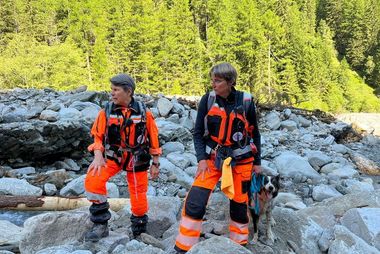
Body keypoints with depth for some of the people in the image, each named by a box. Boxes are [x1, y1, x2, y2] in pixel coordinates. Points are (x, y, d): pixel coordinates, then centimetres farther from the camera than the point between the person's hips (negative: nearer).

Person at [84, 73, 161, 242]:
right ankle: (101, 225, -7)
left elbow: (153, 138, 0)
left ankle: (139, 232, 32)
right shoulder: (106, 112, -8)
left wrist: (155, 164, 2)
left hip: (137, 159, 0)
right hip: (112, 155, 1)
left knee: (139, 198, 5)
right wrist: (98, 156, -18)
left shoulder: (144, 112, -9)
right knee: (92, 181, -24)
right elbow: (98, 136, 0)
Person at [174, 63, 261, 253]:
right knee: (195, 201, -10)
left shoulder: (246, 101, -9)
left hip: (240, 159, 0)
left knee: (239, 202, 11)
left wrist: (257, 162, 6)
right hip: (212, 157, 0)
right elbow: (198, 133, -1)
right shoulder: (207, 100, -7)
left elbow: (254, 133, 3)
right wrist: (201, 158, -13)